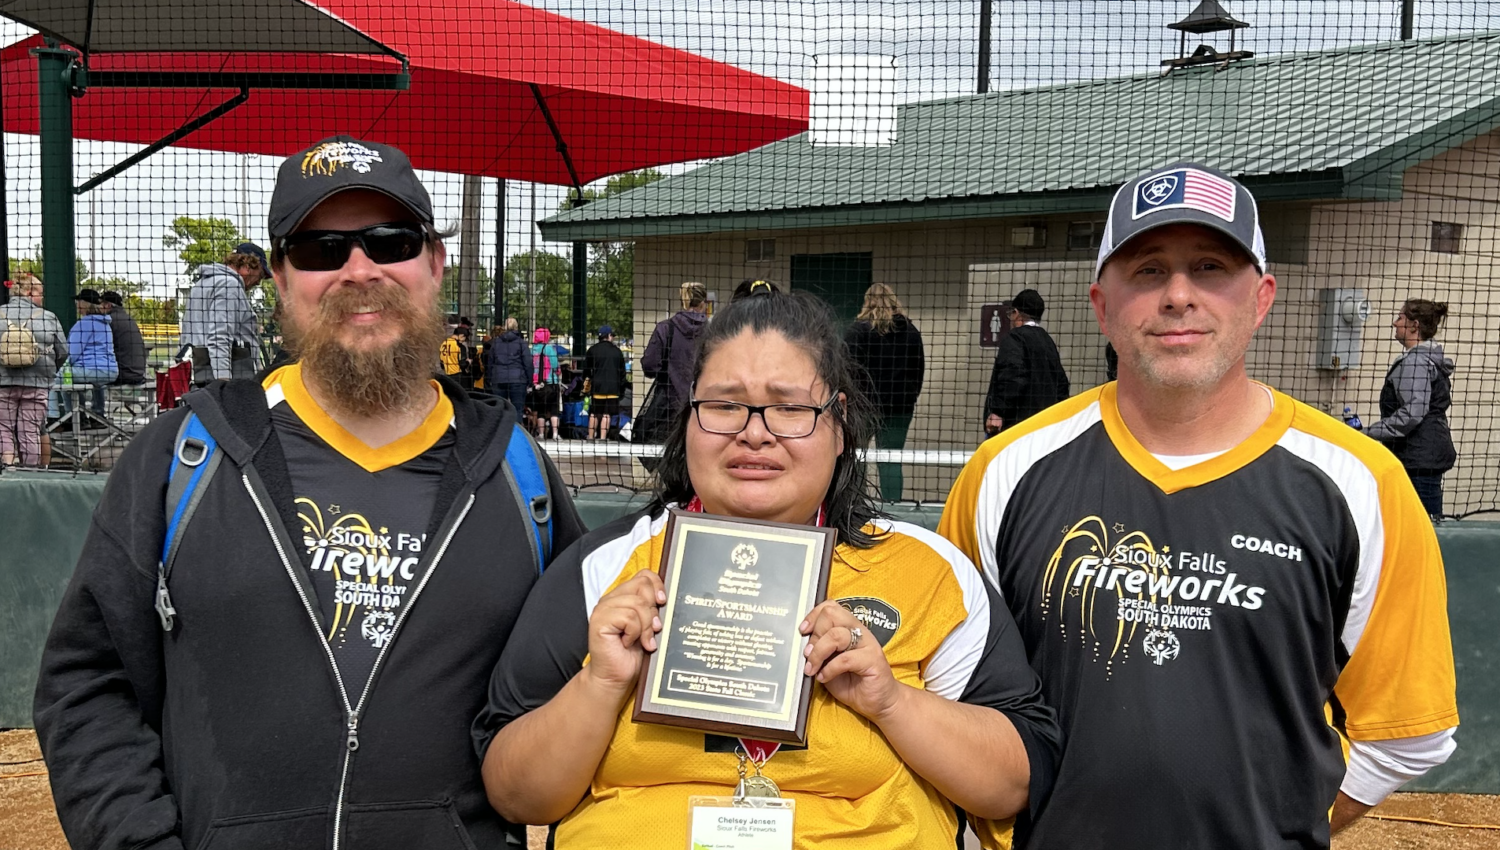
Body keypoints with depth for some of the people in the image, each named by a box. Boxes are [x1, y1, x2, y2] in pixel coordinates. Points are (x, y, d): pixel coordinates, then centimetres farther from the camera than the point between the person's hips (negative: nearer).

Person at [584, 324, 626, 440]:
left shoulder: (593, 349, 1)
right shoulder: (617, 351, 5)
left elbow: (586, 369, 5)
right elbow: (622, 372, 9)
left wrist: (588, 381, 20)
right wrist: (622, 390, 16)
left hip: (596, 387, 0)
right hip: (613, 389, 0)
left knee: (594, 414, 8)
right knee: (606, 415, 0)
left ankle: (590, 437, 11)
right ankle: (602, 438, -4)